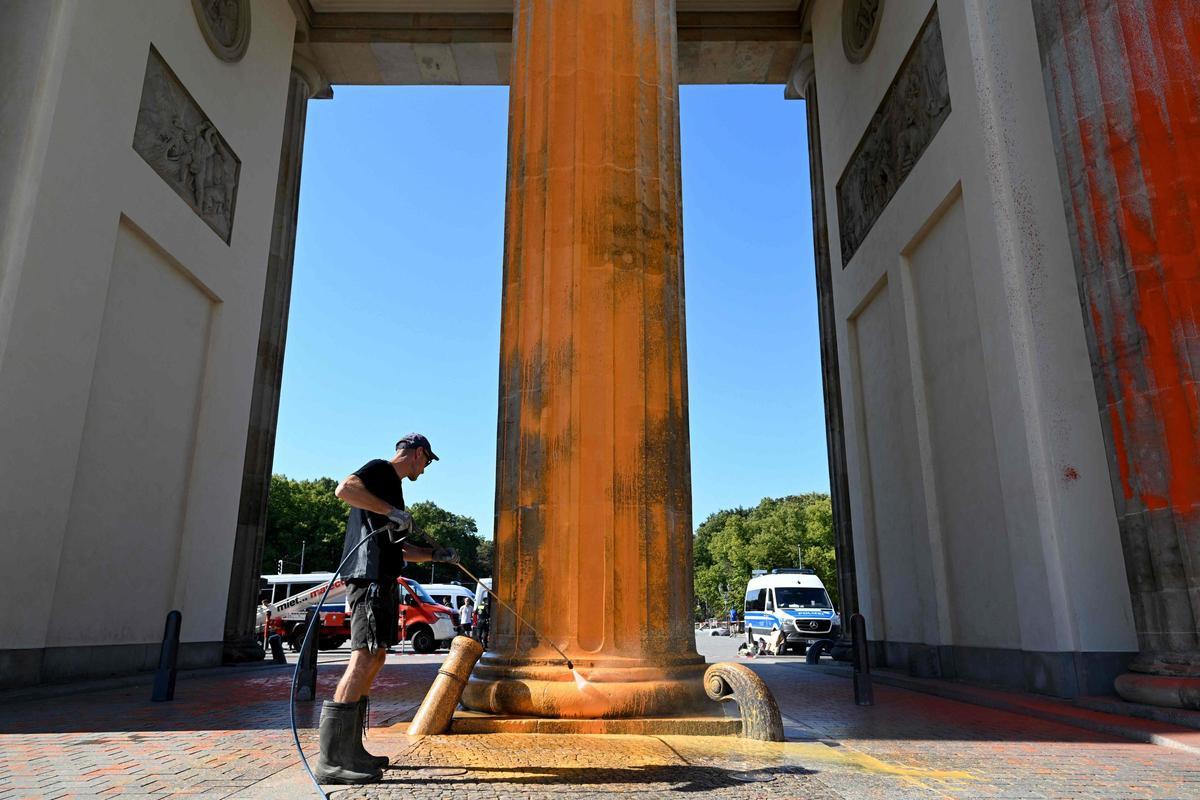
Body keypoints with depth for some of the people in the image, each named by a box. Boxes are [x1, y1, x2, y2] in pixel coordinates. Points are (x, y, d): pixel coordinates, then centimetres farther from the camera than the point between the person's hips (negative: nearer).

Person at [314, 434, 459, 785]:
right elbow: (344, 489, -22)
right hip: (369, 576, -11)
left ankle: (351, 750, 14)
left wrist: (436, 555, 25)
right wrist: (392, 511, -20)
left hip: (384, 581, 11)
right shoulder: (380, 470, 0)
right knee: (364, 657, -16)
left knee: (375, 658, 9)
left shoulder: (392, 486, 29)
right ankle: (330, 760, -16)